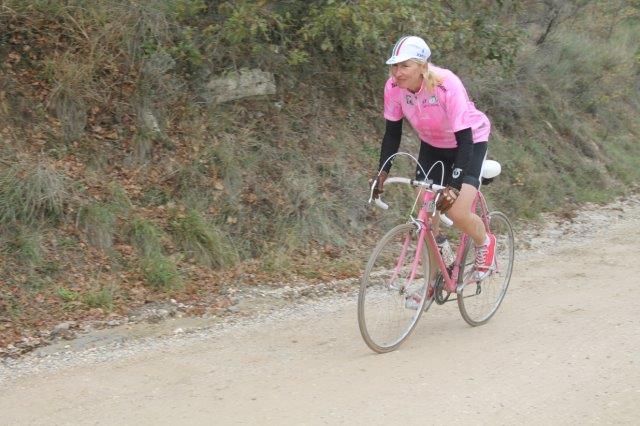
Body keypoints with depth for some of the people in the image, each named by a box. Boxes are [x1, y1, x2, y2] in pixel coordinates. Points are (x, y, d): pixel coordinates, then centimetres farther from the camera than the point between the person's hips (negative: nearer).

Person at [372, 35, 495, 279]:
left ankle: (485, 243, 14)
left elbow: (464, 138, -34)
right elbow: (392, 132, -8)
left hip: (470, 142, -5)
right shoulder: (394, 87, -21)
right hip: (433, 145, 5)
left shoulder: (447, 85, -35)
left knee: (457, 212, -20)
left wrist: (454, 186, -41)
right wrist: (382, 172, -19)